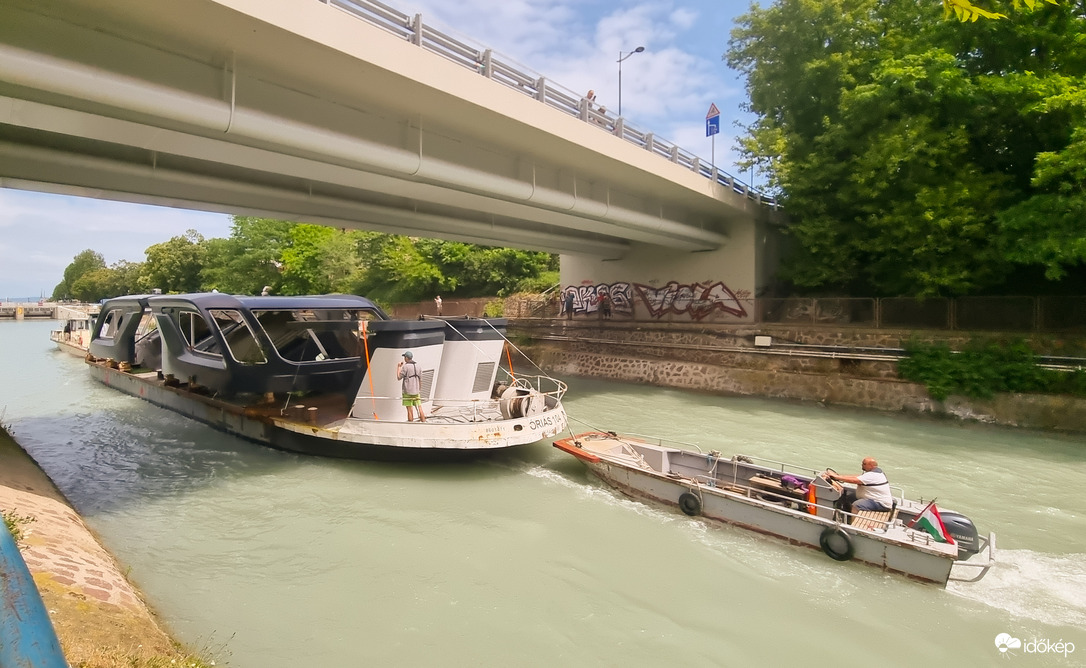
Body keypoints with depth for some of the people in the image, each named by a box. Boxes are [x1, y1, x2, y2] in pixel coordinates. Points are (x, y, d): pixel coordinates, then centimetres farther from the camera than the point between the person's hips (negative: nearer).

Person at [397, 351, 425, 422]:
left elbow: (399, 377, -3)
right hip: (416, 390, 5)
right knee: (419, 408, 6)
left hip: (408, 391, -5)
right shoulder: (417, 366, 8)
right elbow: (420, 377, 13)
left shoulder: (405, 366, -11)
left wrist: (398, 367, 4)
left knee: (410, 410, -2)